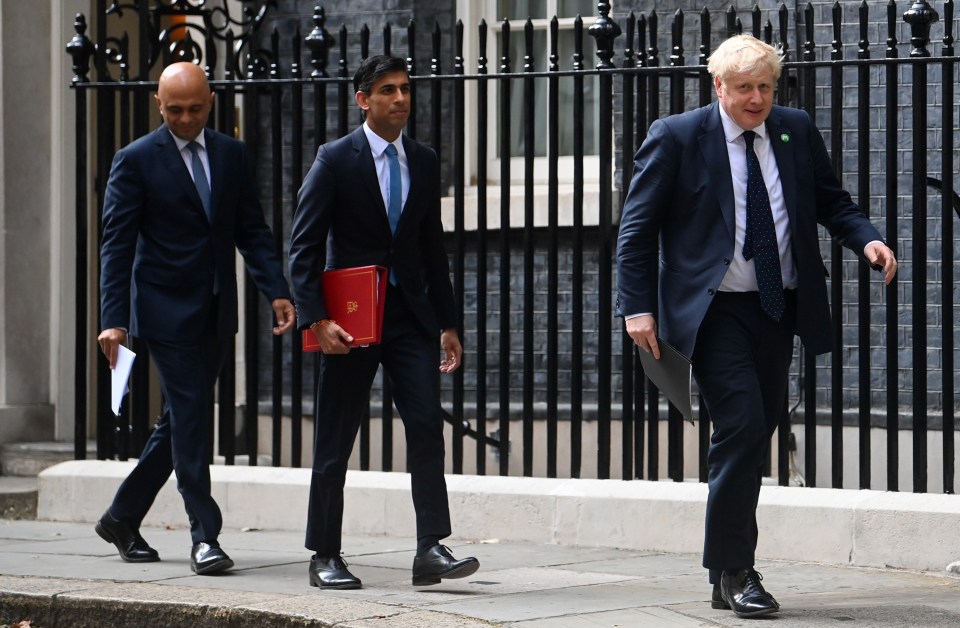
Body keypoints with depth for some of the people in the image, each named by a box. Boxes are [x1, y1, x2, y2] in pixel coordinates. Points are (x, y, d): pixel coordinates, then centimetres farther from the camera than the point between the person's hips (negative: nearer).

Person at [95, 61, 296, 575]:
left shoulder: (230, 155, 9)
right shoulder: (136, 161, -5)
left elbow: (252, 231, 10)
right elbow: (117, 244, -7)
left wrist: (276, 291, -4)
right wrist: (113, 319, -15)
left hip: (215, 315, 5)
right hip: (166, 311, -5)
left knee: (180, 421, 10)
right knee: (189, 419, -9)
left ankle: (122, 518, 25)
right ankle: (204, 537, -5)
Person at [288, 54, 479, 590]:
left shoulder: (425, 163, 10)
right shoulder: (336, 161, -5)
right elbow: (304, 248, -7)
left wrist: (447, 324, 12)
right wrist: (317, 319, -17)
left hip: (410, 315, 4)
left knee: (428, 425, -10)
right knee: (336, 440, 4)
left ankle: (431, 550, -12)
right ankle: (325, 557, 12)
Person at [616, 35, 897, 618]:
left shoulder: (797, 131, 6)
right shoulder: (677, 138, -6)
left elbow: (832, 201, 14)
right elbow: (637, 229, -4)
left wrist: (868, 240, -6)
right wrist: (639, 307, -11)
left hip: (781, 308, 5)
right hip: (715, 311, -5)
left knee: (760, 431, 10)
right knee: (743, 426, -17)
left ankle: (732, 571, 22)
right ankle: (733, 573, -8)